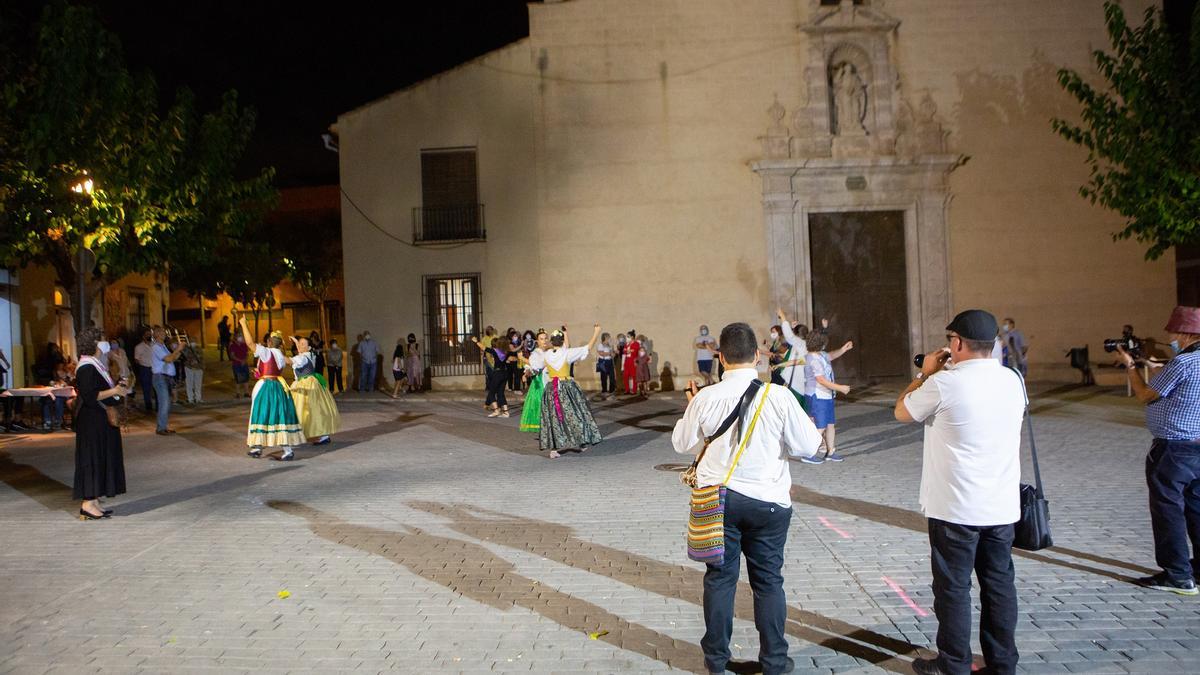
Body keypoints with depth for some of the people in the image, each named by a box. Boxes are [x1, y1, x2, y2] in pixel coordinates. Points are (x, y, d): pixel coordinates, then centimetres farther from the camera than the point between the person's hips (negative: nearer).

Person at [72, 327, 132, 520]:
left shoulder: (95, 365, 13)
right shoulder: (86, 368, -17)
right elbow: (89, 396, -23)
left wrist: (118, 387, 10)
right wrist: (114, 391, -23)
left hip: (100, 420, 10)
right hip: (92, 422, -10)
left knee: (102, 459, 11)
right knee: (93, 459, -6)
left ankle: (93, 501, 16)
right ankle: (87, 504, -2)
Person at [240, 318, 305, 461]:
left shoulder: (265, 351, -9)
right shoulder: (281, 356, 11)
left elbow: (250, 342, -17)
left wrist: (243, 324, -10)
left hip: (265, 387, -5)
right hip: (280, 387, 5)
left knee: (262, 416, 6)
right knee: (281, 417, 4)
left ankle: (257, 448, 18)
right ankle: (288, 450, 0)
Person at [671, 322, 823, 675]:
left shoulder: (705, 398, -10)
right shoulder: (779, 397, -13)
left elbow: (682, 443, 4)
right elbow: (808, 446, -5)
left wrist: (691, 407, 18)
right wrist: (805, 421, 13)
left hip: (718, 499, 1)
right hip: (768, 500, 0)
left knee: (719, 577, 13)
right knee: (769, 580, 13)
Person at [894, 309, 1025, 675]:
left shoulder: (944, 383, -16)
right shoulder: (1013, 380, 3)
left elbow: (902, 412, 0)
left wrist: (926, 374, 11)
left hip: (956, 507, -6)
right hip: (1002, 506, 6)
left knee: (954, 588, 6)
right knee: (1000, 585, 14)